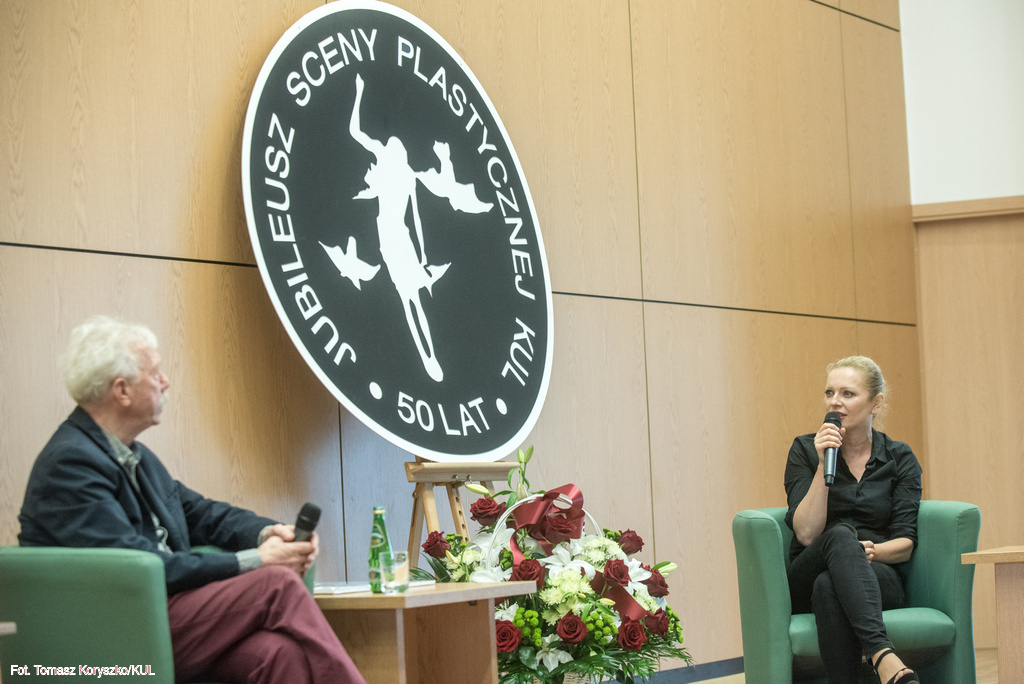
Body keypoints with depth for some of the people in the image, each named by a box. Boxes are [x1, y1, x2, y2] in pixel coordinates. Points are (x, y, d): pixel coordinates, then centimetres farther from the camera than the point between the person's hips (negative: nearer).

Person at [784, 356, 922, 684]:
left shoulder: (900, 458, 8)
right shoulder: (805, 450, 5)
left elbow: (906, 544, 2)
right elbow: (807, 534, -7)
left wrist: (873, 552, -19)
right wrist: (824, 465, -14)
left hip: (877, 581, 0)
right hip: (807, 581, 0)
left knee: (829, 586, -37)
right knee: (841, 534, -37)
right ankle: (883, 657, -56)